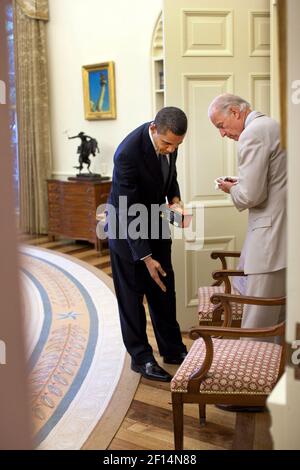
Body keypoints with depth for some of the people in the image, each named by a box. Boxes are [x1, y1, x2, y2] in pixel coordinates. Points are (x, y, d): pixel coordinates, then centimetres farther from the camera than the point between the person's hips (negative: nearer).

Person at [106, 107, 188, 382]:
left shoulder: (168, 139, -11)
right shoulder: (128, 153, -32)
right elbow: (129, 212, -28)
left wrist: (174, 198, -8)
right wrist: (146, 257, -27)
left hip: (154, 221, 7)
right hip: (127, 227, -7)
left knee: (164, 289, 12)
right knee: (132, 294, 3)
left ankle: (172, 349, 25)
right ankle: (141, 357, 16)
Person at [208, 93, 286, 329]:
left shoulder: (252, 134, -13)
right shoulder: (271, 125, 18)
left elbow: (251, 195, -19)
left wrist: (232, 189, 1)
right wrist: (240, 185, 15)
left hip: (273, 237, -10)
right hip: (284, 233, 10)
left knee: (256, 325, -4)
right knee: (279, 321, 16)